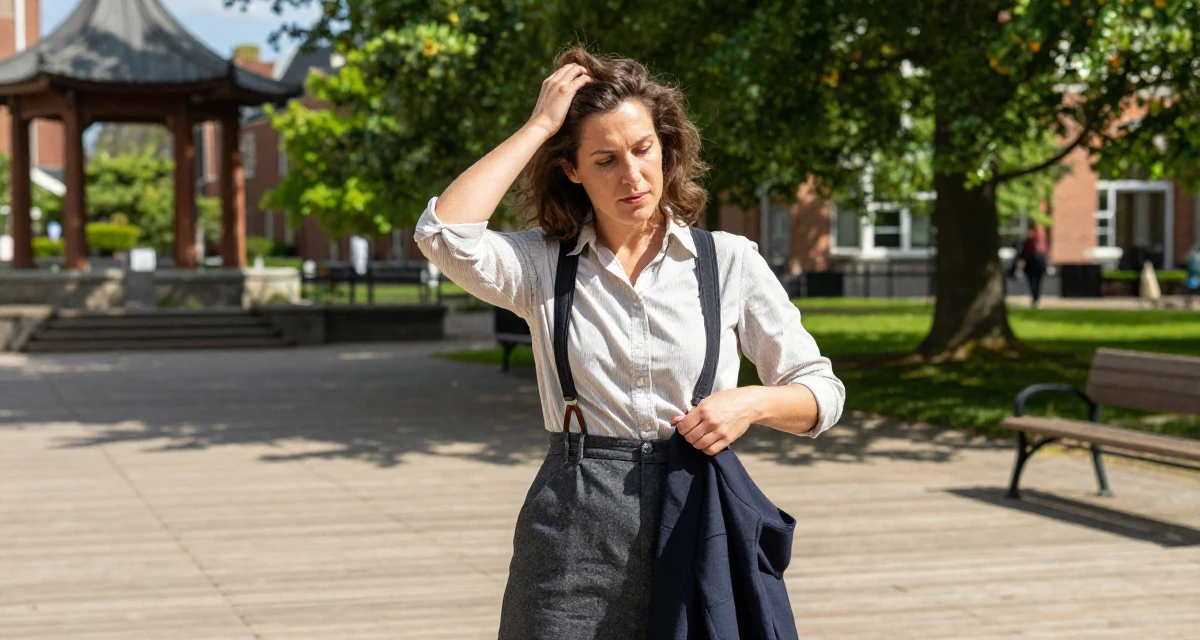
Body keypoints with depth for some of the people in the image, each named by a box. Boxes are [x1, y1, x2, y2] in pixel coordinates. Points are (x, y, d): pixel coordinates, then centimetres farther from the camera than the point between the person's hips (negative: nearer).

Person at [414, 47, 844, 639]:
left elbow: (821, 391, 9)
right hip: (572, 531, 0)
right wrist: (539, 126, -9)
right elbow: (444, 234, -17)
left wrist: (750, 402, -13)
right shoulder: (543, 264, 3)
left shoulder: (730, 262, 4)